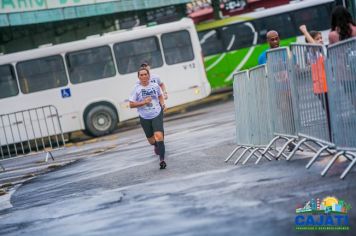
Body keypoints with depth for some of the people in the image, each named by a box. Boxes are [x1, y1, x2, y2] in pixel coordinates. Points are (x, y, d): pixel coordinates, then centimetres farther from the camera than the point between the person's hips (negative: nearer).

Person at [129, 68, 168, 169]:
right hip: (144, 118, 1)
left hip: (157, 115, 0)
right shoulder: (136, 89, -8)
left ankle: (162, 159, -20)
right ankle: (156, 146, 52)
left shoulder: (155, 86, -1)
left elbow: (160, 96, 20)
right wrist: (143, 102, -19)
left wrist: (163, 104, 2)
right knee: (151, 140, 14)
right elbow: (131, 105, -8)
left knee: (159, 136, -21)